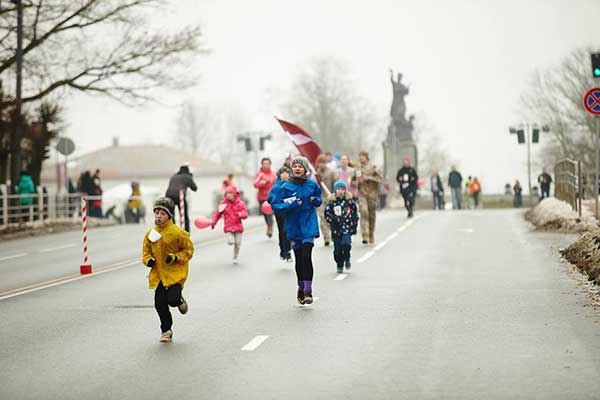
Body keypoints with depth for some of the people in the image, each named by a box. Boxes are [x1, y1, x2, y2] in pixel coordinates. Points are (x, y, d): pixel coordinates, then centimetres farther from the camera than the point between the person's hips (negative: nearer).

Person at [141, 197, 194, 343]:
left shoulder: (177, 232, -11)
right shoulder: (150, 234, 3)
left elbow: (189, 250, -2)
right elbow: (146, 252, 15)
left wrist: (176, 257, -16)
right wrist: (148, 260, -7)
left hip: (176, 272, -4)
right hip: (158, 273, 4)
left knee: (172, 299, -18)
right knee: (159, 304, 1)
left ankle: (180, 300, 22)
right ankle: (166, 330, 20)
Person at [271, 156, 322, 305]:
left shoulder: (312, 185, 0)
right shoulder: (286, 186, -5)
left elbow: (319, 200, 16)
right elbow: (275, 205, -6)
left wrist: (315, 200, -7)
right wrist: (292, 205, -19)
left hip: (309, 225, -1)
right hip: (293, 226, 1)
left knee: (306, 256, -15)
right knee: (298, 259, 9)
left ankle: (308, 291, -14)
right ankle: (301, 288, 26)